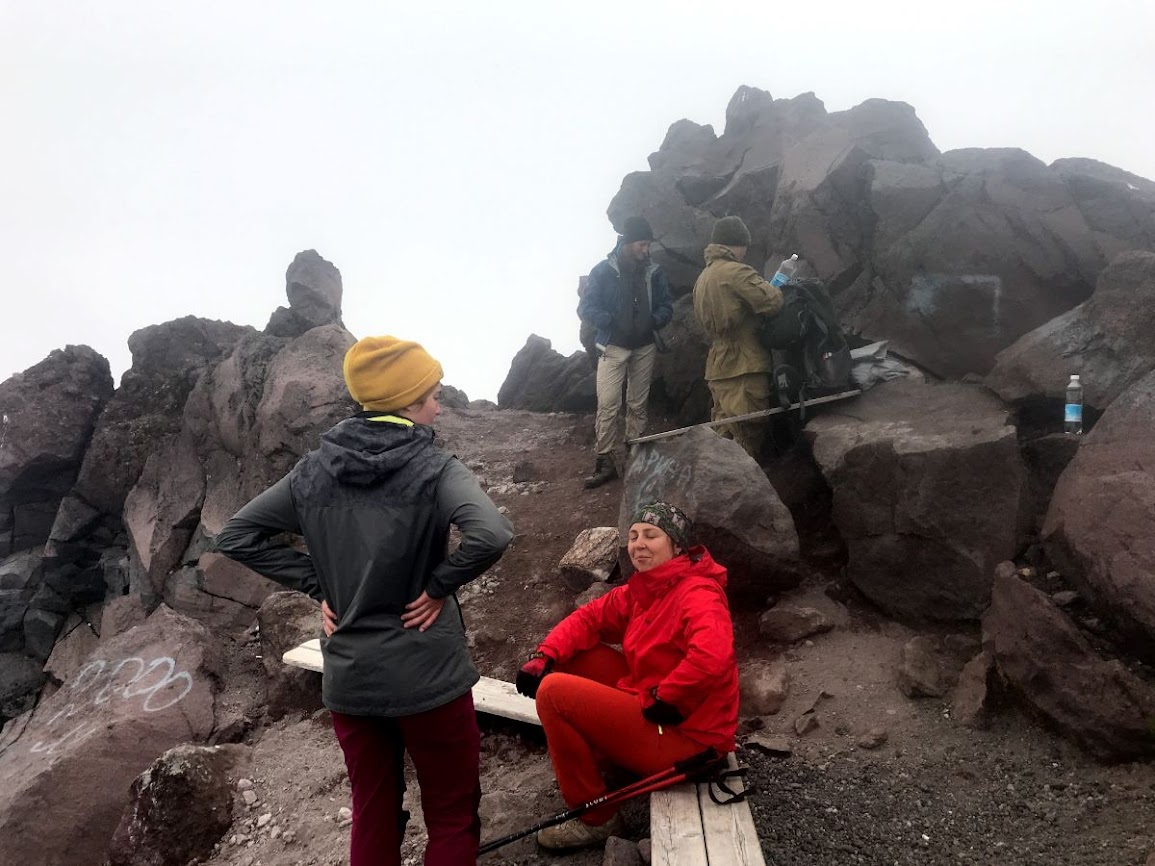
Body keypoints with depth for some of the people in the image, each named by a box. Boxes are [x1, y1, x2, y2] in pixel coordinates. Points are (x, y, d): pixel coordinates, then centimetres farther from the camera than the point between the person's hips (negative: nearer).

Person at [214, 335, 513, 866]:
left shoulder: (314, 470, 0)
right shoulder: (433, 469, -15)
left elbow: (235, 536, 4)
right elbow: (491, 536, -32)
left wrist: (318, 583, 3)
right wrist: (438, 586, -15)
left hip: (347, 678, 5)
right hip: (426, 676, -5)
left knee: (372, 816, 21)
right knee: (453, 818, 14)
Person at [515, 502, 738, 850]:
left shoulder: (698, 594, -21)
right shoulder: (641, 589, 7)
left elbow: (712, 657, -39)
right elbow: (589, 618, 10)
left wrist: (662, 700, -26)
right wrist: (544, 656, -6)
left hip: (684, 736, -9)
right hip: (650, 713, 9)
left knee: (554, 692, -15)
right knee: (578, 656, 9)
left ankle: (595, 819, 0)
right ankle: (598, 757, 21)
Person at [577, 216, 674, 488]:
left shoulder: (654, 272, 2)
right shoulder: (603, 271, -6)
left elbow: (666, 307, 7)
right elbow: (586, 308, -8)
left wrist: (653, 321, -13)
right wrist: (612, 322, -22)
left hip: (645, 347, 3)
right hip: (613, 347, -3)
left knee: (638, 404, 9)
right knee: (608, 404, -11)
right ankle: (605, 462, -6)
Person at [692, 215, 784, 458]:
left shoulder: (703, 278, 17)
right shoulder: (736, 272, -12)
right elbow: (772, 302, -19)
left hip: (718, 367, 9)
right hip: (744, 367, -9)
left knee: (723, 434, 12)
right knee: (748, 436, -5)